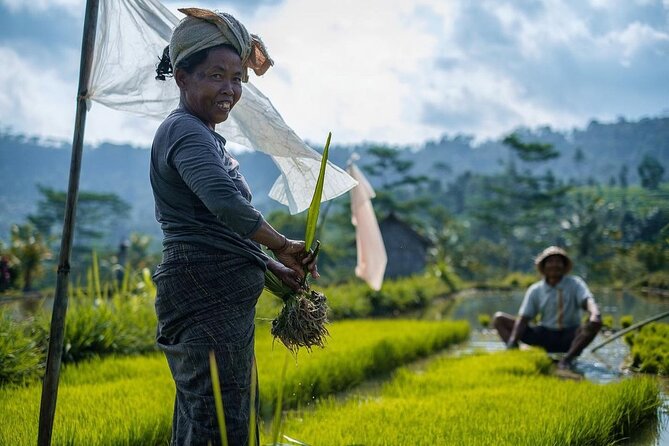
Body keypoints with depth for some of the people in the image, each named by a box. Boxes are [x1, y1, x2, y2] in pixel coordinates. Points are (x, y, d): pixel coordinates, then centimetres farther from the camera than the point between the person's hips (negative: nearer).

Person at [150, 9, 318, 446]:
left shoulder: (207, 137, 22)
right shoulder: (186, 131, -11)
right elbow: (227, 205, -28)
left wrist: (274, 266, 20)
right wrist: (283, 245, -14)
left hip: (223, 298, 11)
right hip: (207, 293, -10)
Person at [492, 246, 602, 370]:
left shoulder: (575, 284, -3)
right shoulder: (535, 290, 0)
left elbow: (588, 300, -22)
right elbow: (523, 318, -6)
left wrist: (595, 313, -46)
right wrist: (512, 342, -22)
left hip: (569, 337, -2)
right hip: (543, 335, 2)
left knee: (595, 323, -33)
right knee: (499, 319, -10)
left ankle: (566, 359, -36)